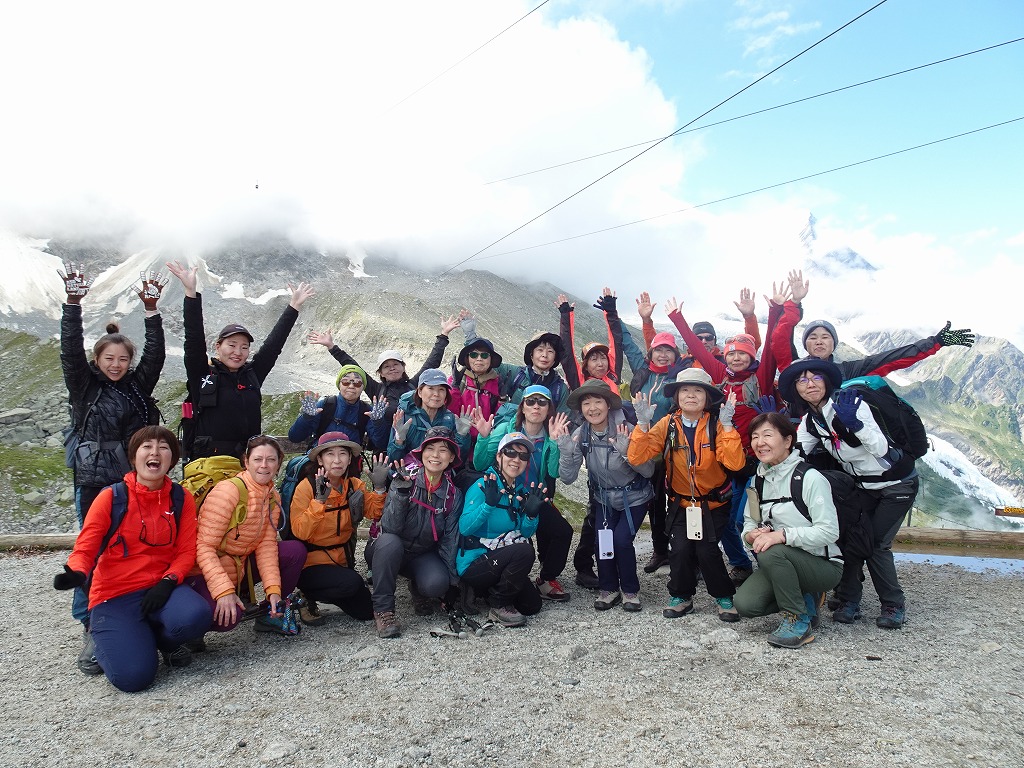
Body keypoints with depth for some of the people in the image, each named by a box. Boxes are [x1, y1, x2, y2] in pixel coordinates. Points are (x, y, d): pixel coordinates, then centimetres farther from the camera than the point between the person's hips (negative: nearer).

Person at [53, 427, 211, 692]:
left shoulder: (181, 499, 1)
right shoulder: (111, 497, -6)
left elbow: (186, 551, 1)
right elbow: (85, 548, -4)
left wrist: (168, 581, -17)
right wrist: (76, 573, -27)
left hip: (159, 588, 2)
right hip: (114, 596, -2)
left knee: (196, 617, -32)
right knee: (133, 676, -21)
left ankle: (161, 639, 6)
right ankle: (102, 639, 15)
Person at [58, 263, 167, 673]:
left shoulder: (138, 385, 10)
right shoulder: (83, 385, 5)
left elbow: (155, 355, -1)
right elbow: (70, 350, -7)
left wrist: (151, 310, -9)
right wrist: (73, 304, -16)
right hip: (93, 482, -2)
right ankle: (92, 628, 4)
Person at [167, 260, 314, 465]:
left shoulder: (253, 375, 11)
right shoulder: (202, 374, 2)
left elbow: (274, 343, 13)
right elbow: (194, 338, -7)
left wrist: (294, 306, 14)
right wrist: (191, 292, -14)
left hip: (246, 462, 4)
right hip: (207, 462, -3)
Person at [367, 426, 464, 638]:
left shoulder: (454, 494, -4)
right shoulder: (405, 480, -14)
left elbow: (450, 539, -2)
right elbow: (390, 527, -23)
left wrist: (451, 579, -8)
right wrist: (401, 492, -36)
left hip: (425, 555, 2)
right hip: (392, 551, -1)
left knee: (436, 584, -30)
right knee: (389, 542, -36)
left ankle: (417, 589, 7)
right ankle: (383, 609, -18)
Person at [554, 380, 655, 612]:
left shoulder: (626, 431, -24)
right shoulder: (580, 435, -13)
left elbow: (649, 471, -21)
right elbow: (568, 477, -14)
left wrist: (626, 451, -38)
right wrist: (565, 449, -30)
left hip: (634, 498, -3)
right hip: (603, 498, 3)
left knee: (621, 539, -18)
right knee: (601, 539, -14)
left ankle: (630, 590, 8)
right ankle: (609, 589, 13)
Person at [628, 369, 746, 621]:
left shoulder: (717, 424, -11)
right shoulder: (668, 425, -7)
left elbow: (735, 463, -25)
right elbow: (636, 458, -15)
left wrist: (727, 425, -31)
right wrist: (643, 424, -26)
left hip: (714, 503, -1)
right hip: (681, 503, 1)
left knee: (707, 550, -15)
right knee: (680, 548, -15)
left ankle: (724, 597, 13)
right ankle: (681, 597, 13)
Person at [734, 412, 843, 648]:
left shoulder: (810, 478, -17)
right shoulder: (759, 480, 5)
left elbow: (829, 531, -22)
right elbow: (749, 522, 11)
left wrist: (782, 535, -33)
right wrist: (751, 535, -13)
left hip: (824, 565, -6)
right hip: (784, 564, 6)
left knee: (772, 553, -34)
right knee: (744, 604, -15)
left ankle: (799, 621, -12)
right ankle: (804, 599, 11)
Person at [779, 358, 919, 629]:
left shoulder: (850, 403, -23)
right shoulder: (811, 421, -3)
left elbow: (880, 448, -28)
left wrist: (854, 423, -42)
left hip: (897, 483, -5)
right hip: (862, 485, 6)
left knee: (876, 543, -8)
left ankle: (894, 606, 11)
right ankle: (849, 600, 10)